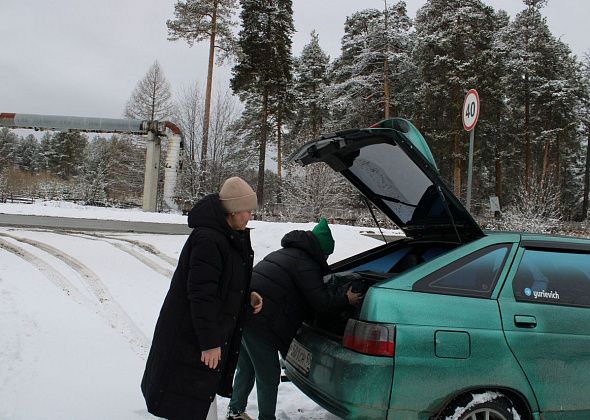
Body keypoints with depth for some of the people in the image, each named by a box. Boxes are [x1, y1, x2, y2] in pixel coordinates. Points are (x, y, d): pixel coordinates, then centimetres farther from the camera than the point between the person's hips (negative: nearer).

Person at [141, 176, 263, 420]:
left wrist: (247, 297, 4)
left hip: (213, 332, 10)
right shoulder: (208, 239, -24)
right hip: (189, 338, -10)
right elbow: (201, 294, -26)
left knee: (204, 393, 21)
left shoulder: (230, 237, 7)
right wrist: (210, 342, -23)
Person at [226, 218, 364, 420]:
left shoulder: (284, 253, 22)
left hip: (239, 314, 10)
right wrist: (347, 300, 3)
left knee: (246, 370, 25)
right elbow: (321, 302, -11)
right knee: (269, 378, 6)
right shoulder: (305, 262, -9)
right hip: (258, 324, -10)